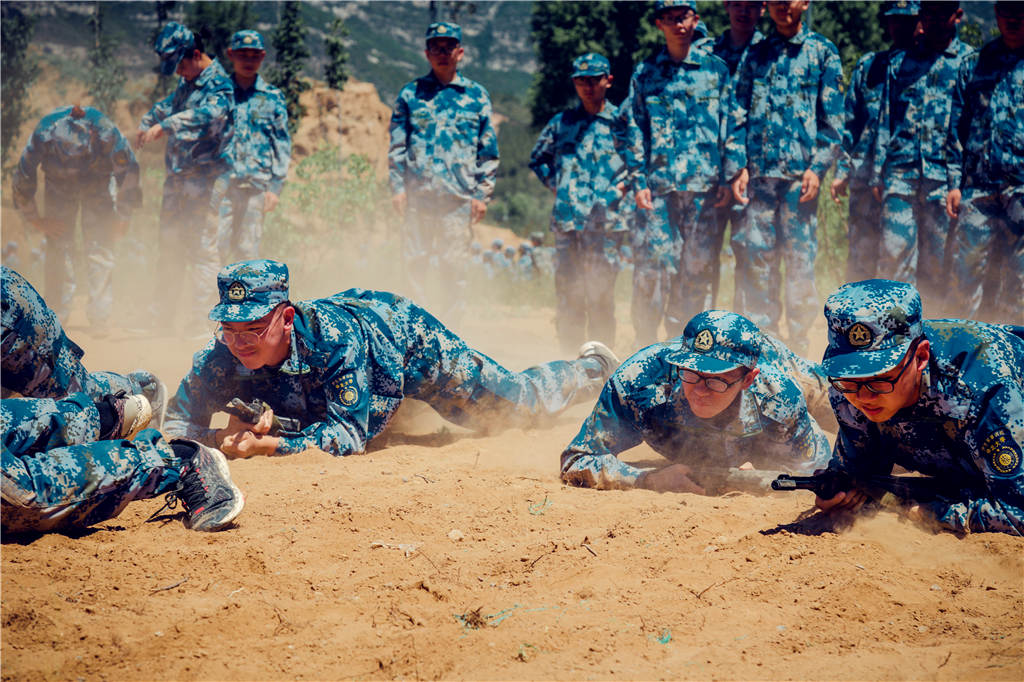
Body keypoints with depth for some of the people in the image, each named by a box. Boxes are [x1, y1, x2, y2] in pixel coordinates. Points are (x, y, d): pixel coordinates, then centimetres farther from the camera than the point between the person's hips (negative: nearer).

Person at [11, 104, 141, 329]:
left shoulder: (106, 133, -38)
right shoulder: (43, 135, -34)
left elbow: (129, 172, -19)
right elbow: (22, 180, -16)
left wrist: (123, 217, -13)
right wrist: (35, 220, -8)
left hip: (98, 180, -1)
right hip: (59, 182, 1)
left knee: (99, 244, -14)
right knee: (58, 244, -8)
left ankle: (100, 315, -11)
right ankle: (58, 314, 0)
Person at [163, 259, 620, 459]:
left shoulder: (333, 335, -46)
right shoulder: (220, 359, -34)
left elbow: (349, 433, -44)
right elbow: (176, 425, -26)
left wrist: (268, 445, -56)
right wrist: (226, 440, -48)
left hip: (404, 335, -4)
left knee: (518, 405, 11)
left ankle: (594, 368, 39)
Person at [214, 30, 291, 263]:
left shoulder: (273, 97, 7)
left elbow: (283, 146, 7)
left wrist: (275, 187, -1)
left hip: (257, 182, 0)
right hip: (222, 180, 1)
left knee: (247, 247, 0)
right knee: (221, 242, -5)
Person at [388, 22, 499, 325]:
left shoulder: (477, 95, 9)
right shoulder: (411, 93, 11)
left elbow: (489, 151, 9)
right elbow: (397, 145, 11)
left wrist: (482, 195, 2)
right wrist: (398, 186, 1)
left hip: (459, 197, -1)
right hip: (418, 194, 1)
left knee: (453, 267, -3)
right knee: (415, 264, 0)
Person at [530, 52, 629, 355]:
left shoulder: (621, 121, 5)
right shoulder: (561, 123, 13)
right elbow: (537, 158, 25)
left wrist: (623, 183, -4)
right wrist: (555, 184, 12)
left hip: (606, 219, -3)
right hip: (567, 219, 3)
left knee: (601, 293, -4)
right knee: (567, 291, 3)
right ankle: (570, 359, 10)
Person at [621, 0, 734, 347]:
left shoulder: (716, 69, 9)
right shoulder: (645, 73, 10)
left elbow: (730, 126, 8)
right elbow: (634, 132, 8)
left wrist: (727, 178, 0)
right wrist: (638, 181, -2)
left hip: (704, 185, 0)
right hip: (658, 186, 0)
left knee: (696, 268, 1)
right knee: (652, 264, -7)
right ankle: (646, 347, 2)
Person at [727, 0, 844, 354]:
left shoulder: (823, 52, 6)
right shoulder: (756, 53, 13)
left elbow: (832, 119, 1)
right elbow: (739, 114, 11)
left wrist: (817, 167, -8)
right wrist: (737, 166, 1)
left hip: (800, 174, -2)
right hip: (759, 173, 3)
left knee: (800, 259, -1)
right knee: (755, 258, 1)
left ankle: (797, 348, 6)